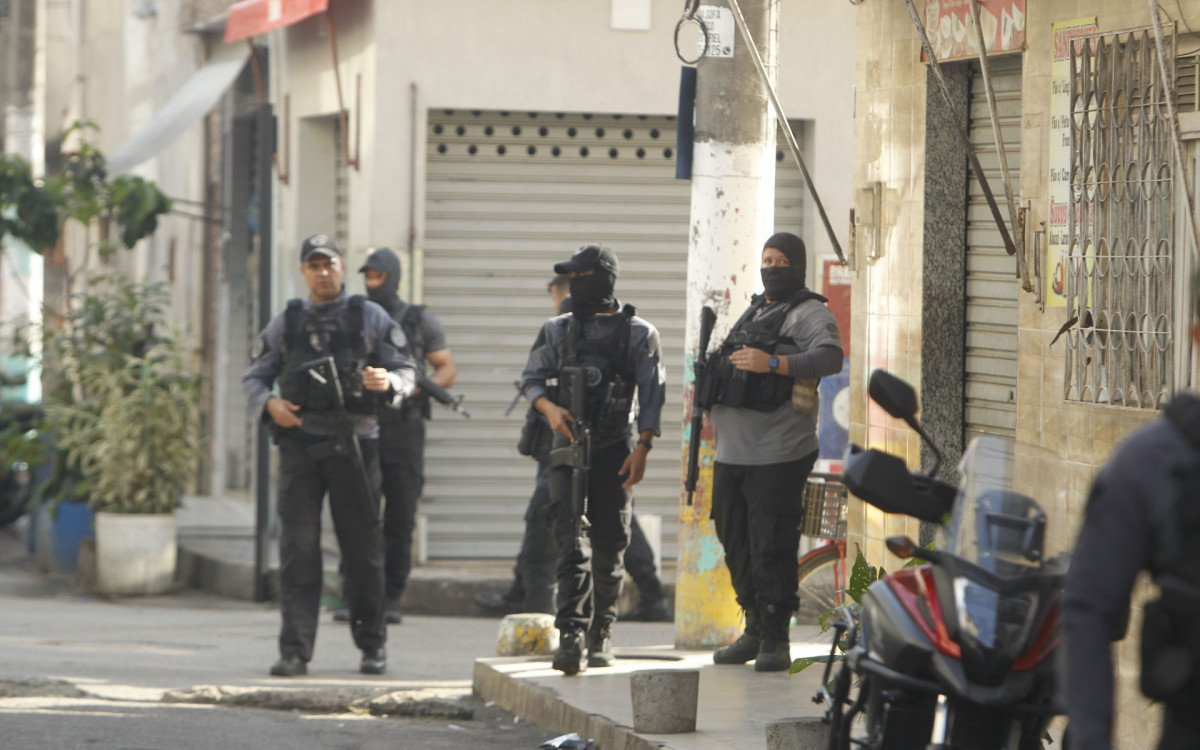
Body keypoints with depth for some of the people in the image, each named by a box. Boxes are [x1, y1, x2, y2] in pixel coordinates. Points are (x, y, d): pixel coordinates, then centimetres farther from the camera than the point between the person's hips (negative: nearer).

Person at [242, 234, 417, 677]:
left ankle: (372, 646, 13)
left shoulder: (369, 318, 8)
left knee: (362, 548, 2)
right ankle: (294, 652, -6)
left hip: (353, 445, -1)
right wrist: (269, 404, -6)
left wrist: (388, 382, -15)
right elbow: (253, 377, 15)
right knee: (298, 547, -6)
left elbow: (406, 371, 8)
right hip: (300, 445, 1)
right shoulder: (285, 324, 13)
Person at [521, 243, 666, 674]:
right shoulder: (557, 331, 10)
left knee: (609, 546, 5)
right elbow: (531, 378, 11)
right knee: (571, 540, -12)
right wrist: (548, 407, -11)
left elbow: (652, 395, -1)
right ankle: (571, 636, -21)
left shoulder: (639, 334, 2)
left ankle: (601, 634, 19)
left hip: (616, 452, -1)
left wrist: (642, 448, -11)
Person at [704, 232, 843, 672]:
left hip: (777, 455, -8)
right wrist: (713, 414, 27)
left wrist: (773, 363, -33)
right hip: (731, 454, 8)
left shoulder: (809, 314, -5)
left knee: (772, 548, -9)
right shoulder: (754, 311, 21)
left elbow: (831, 358, -24)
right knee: (735, 542, 12)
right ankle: (755, 630, 24)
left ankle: (776, 641, -4)